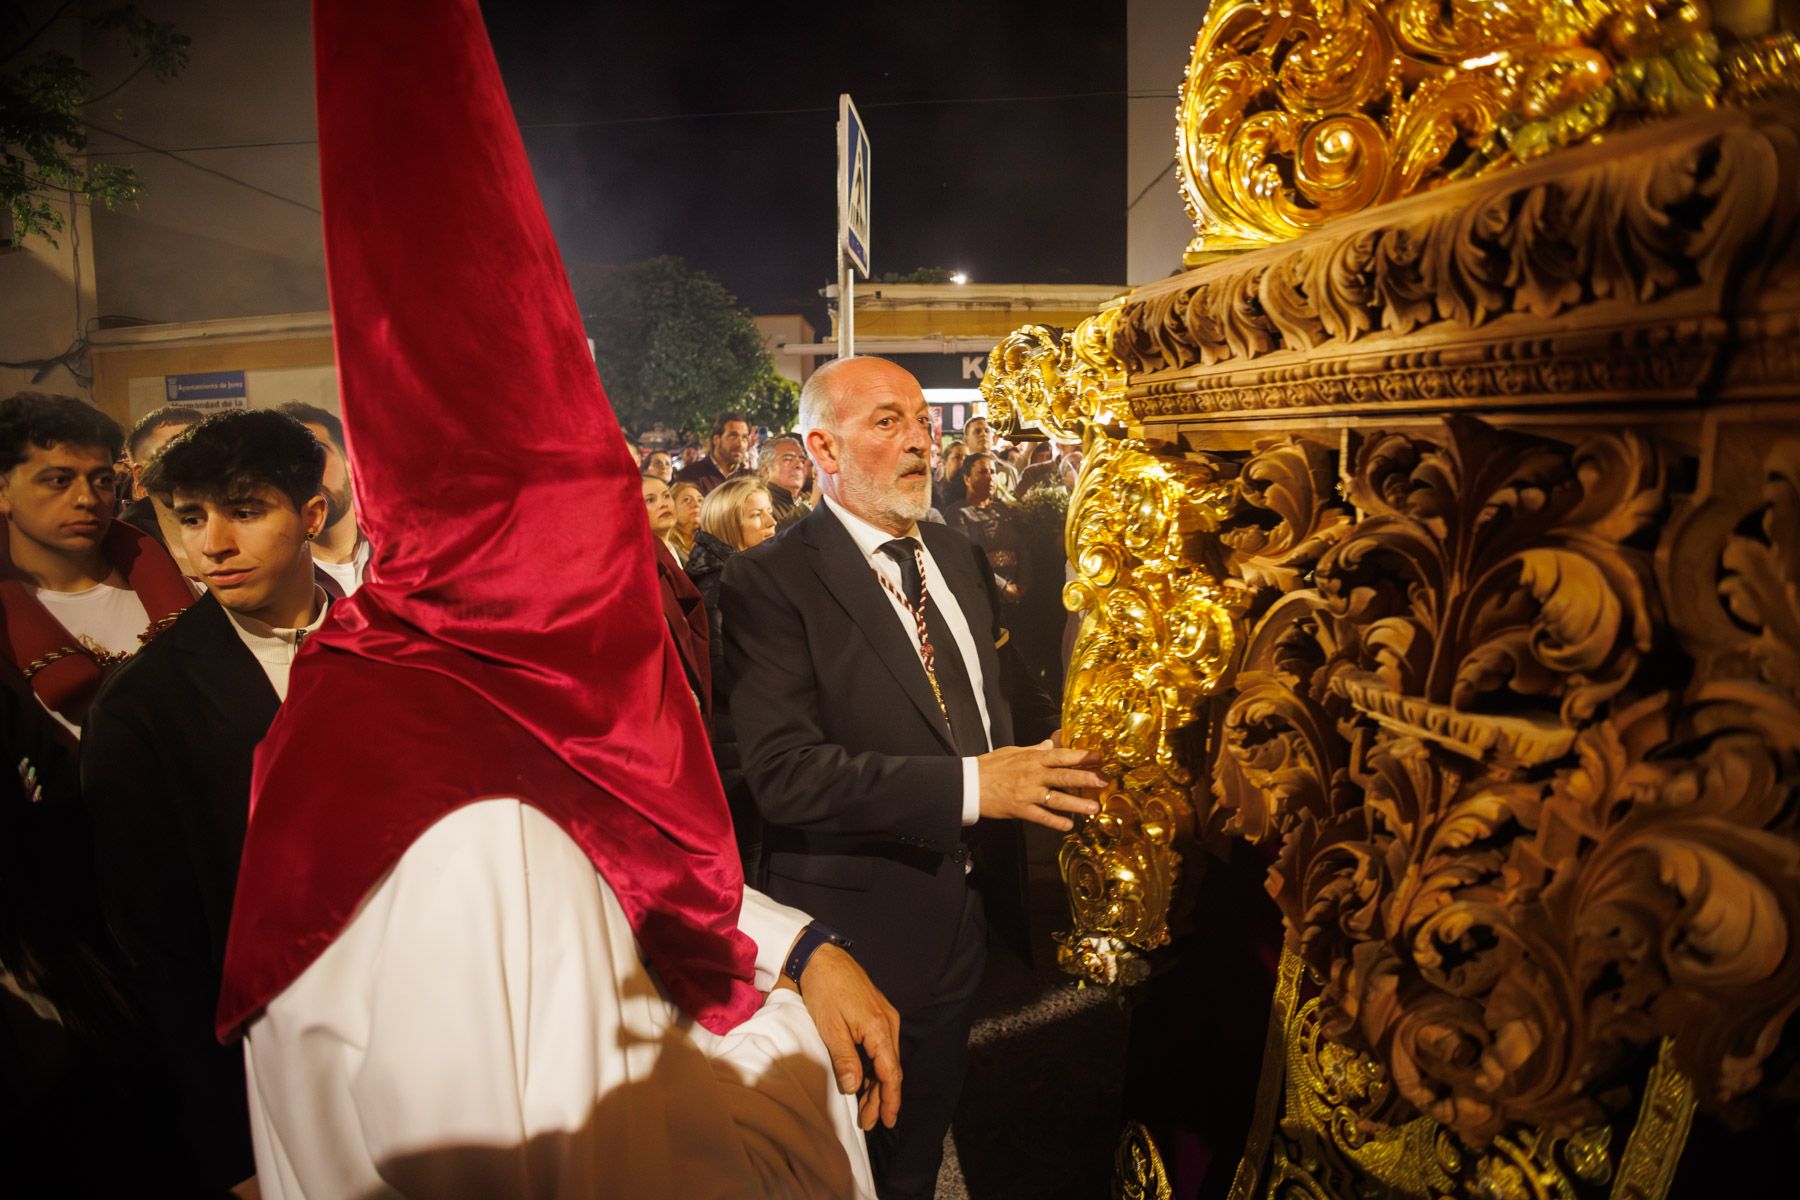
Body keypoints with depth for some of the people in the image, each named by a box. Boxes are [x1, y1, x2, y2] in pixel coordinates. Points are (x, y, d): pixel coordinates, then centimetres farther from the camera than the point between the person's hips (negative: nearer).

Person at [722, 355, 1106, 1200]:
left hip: (960, 918, 6)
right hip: (858, 938, -6)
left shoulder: (953, 554, 6)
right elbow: (784, 772, -28)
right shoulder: (769, 581, -19)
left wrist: (1024, 779, 5)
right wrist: (969, 785, -31)